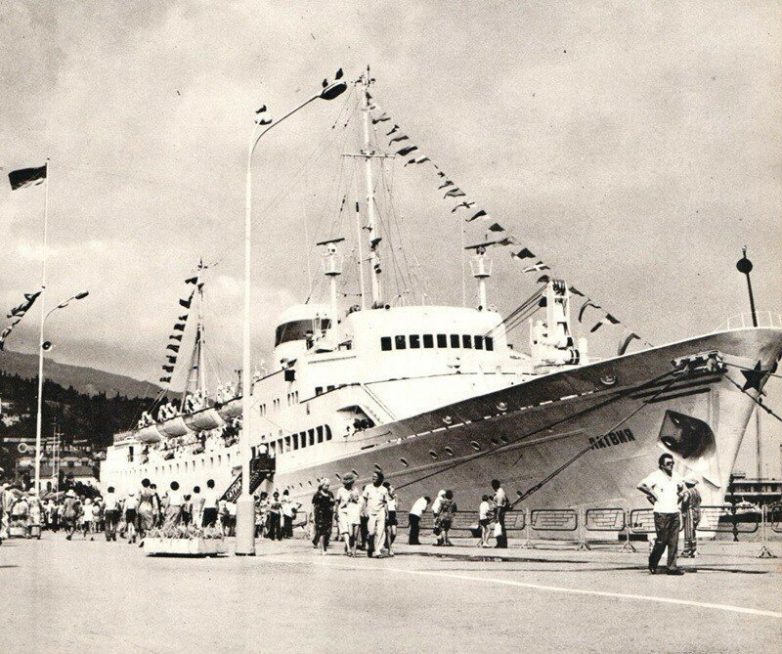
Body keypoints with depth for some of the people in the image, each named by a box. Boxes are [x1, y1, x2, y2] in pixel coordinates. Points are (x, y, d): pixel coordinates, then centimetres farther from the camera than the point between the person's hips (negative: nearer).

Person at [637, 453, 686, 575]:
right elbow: (640, 486, -14)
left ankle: (672, 566, 4)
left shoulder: (675, 476, 13)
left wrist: (679, 495, 16)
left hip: (675, 513, 6)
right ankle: (652, 564, 15)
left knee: (673, 541, 2)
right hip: (662, 514, -6)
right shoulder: (656, 476, -6)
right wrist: (653, 495, -10)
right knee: (662, 540, -3)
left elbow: (681, 487, 34)